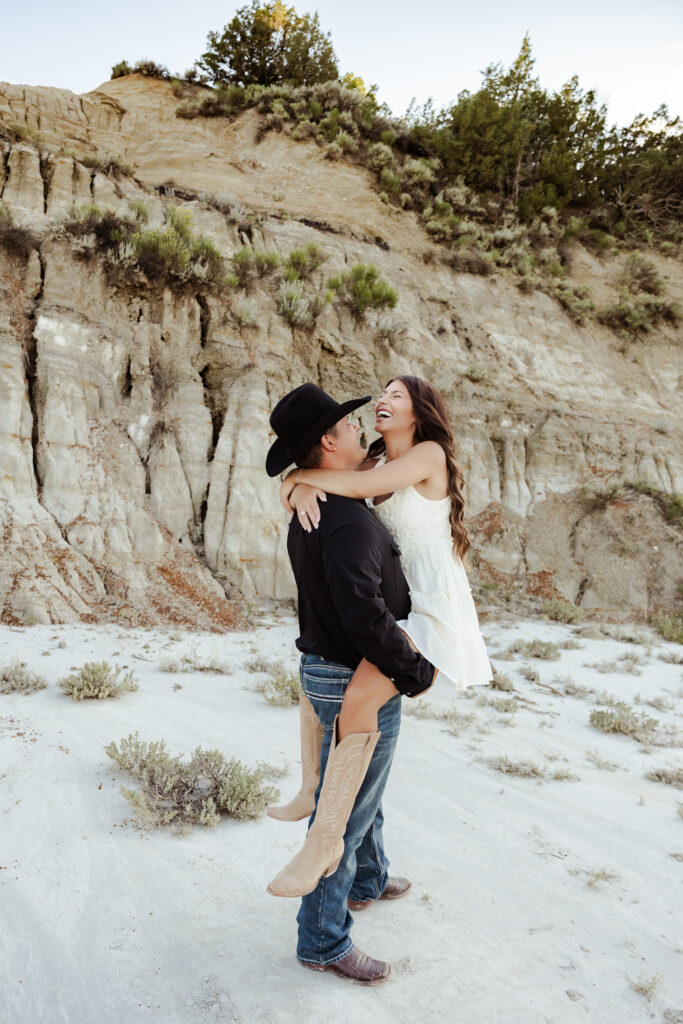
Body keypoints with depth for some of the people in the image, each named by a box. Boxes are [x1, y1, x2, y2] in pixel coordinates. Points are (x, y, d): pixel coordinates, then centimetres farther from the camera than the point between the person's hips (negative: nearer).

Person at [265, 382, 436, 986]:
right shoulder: (349, 521, -27)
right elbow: (364, 614, -35)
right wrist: (417, 672, -22)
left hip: (325, 668, 10)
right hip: (359, 685, -10)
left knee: (362, 790, 28)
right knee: (346, 809, 5)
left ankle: (368, 880, 50)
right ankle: (323, 940, 23)